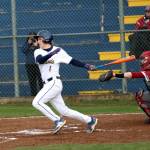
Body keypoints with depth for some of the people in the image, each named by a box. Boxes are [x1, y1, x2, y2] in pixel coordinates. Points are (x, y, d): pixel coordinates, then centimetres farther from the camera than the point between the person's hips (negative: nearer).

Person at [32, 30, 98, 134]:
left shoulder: (58, 51, -3)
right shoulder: (38, 52, 9)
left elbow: (71, 61, -2)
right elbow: (40, 60, -12)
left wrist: (86, 66, -13)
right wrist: (52, 53, -27)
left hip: (54, 83, -6)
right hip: (48, 85, 6)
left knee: (37, 102, -20)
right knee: (64, 111, 7)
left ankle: (58, 121, -13)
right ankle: (89, 120, 17)